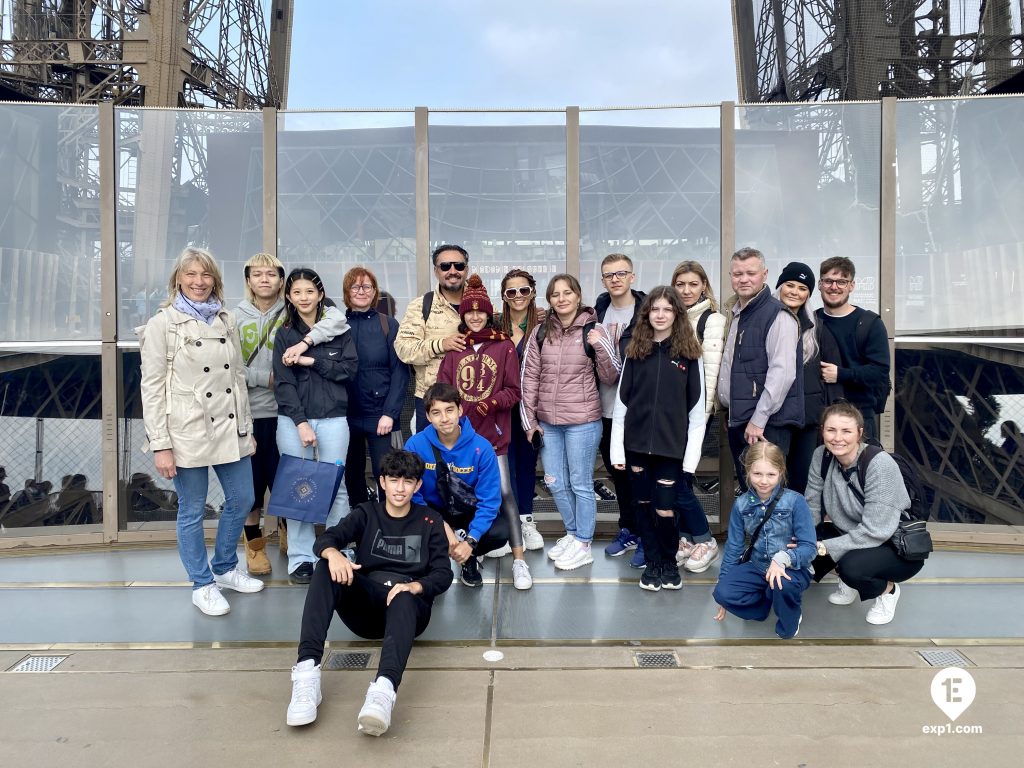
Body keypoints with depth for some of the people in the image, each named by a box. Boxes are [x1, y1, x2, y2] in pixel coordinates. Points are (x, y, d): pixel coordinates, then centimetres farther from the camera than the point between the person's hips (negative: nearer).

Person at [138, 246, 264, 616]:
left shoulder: (227, 321, 8)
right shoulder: (162, 324, -5)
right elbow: (152, 387, -8)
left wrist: (245, 427, 10)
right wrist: (160, 445, -12)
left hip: (230, 429, 5)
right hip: (187, 432, -5)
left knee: (241, 500, 13)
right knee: (192, 511, 7)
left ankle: (225, 568, 35)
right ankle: (203, 585, 24)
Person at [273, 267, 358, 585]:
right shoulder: (285, 335, 7)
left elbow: (350, 369, -3)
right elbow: (283, 384, -2)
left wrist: (311, 359, -11)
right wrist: (301, 422, -12)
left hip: (332, 418, 0)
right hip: (293, 420, 0)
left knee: (335, 487, 1)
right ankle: (300, 559, 12)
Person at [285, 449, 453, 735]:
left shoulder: (430, 522, 12)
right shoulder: (367, 513, 14)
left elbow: (443, 574, 0)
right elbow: (324, 539, -3)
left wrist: (414, 587, -22)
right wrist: (333, 553, -29)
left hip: (409, 608, -1)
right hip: (365, 604, 2)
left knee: (403, 600, -38)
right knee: (326, 567, -26)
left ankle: (384, 690, -63)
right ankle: (307, 669, -40)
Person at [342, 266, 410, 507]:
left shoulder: (388, 325, 1)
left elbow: (400, 371, -3)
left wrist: (390, 413, -11)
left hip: (379, 414, -2)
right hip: (346, 415, 2)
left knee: (385, 473, -5)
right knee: (352, 474, 12)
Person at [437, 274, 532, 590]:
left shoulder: (504, 345, 2)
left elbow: (513, 391, 0)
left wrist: (491, 403, -18)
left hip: (493, 431, -2)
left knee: (504, 492, -7)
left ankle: (519, 560, -2)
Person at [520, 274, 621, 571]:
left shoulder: (593, 330, -4)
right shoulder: (541, 333, 4)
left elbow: (610, 378, -4)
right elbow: (529, 377, 6)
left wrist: (601, 346, -19)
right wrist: (529, 420, 4)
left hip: (582, 422, -4)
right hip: (547, 422, 4)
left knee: (580, 484, 6)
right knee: (555, 483, 14)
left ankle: (583, 545, 21)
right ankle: (573, 533, 35)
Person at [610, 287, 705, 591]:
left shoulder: (689, 354, -1)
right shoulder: (635, 351, 4)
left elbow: (697, 409, -2)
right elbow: (621, 402, 3)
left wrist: (691, 455, -7)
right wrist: (617, 449, -1)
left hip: (671, 445, -2)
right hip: (637, 444, 2)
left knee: (664, 509, -2)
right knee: (644, 505, 9)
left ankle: (670, 562, 24)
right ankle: (652, 563, 28)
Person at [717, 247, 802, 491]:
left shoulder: (777, 315, -11)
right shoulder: (736, 315, 17)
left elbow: (782, 373, -19)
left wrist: (758, 420, -20)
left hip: (767, 425, -8)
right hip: (738, 421, 8)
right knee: (747, 490, 14)